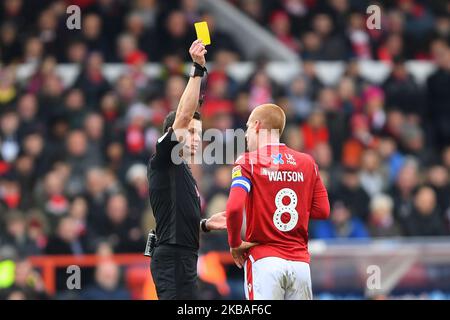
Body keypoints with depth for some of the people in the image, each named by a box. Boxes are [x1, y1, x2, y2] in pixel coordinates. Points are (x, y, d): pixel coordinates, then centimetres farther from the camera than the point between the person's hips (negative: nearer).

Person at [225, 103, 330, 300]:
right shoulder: (307, 163, 10)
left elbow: (234, 208, -16)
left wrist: (235, 243, -2)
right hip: (300, 260, 4)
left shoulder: (247, 162, -3)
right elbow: (322, 210, 10)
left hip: (264, 259, -4)